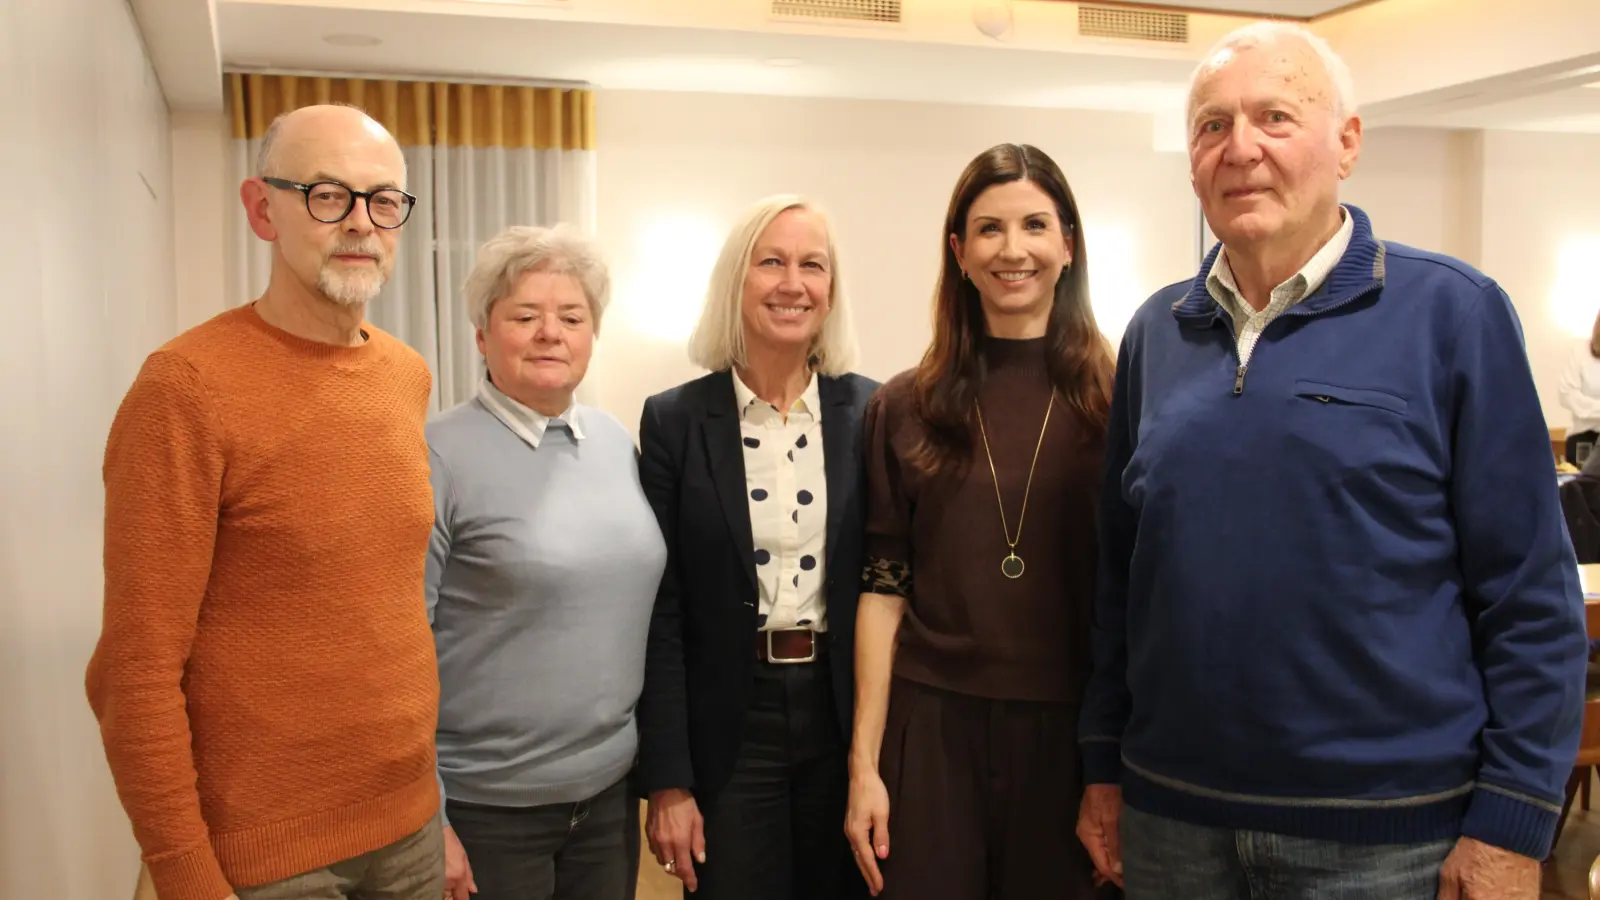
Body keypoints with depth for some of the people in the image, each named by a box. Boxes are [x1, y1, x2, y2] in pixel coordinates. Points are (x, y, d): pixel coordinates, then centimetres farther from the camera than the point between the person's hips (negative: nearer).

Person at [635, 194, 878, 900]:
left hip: (845, 715, 2)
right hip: (728, 728, -1)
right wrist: (667, 781, -6)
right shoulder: (675, 420, -4)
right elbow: (660, 615, -4)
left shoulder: (870, 412, -1)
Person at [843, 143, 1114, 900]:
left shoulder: (1117, 401, -1)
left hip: (1073, 729, 0)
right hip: (933, 727, 0)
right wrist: (864, 763, -1)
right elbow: (882, 590, 1)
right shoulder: (904, 408, 1)